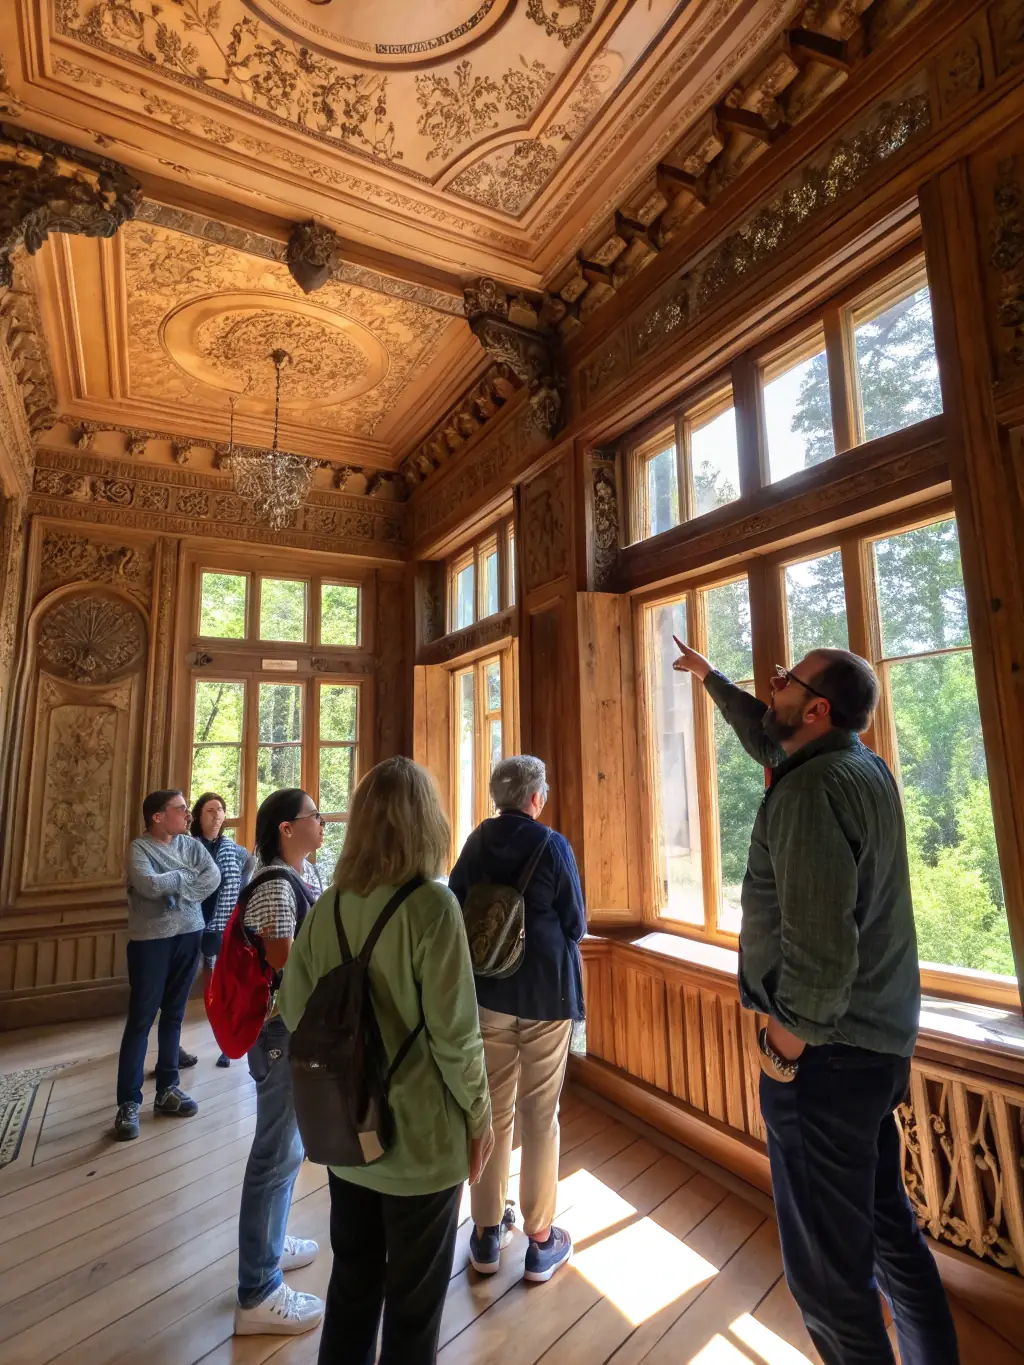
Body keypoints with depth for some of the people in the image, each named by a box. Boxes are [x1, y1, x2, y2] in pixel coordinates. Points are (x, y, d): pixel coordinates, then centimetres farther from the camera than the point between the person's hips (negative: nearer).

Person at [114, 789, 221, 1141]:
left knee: (173, 1016, 13)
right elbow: (149, 885, -25)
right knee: (140, 1020, 1)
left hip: (188, 936, 5)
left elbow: (214, 878, -8)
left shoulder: (191, 845, 5)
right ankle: (128, 1102, 10)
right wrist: (187, 876, -11)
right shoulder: (139, 847, -8)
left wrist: (173, 887, -17)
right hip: (150, 940, -5)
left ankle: (167, 1089, 25)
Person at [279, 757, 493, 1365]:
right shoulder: (432, 904, -23)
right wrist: (479, 1115, -5)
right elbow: (454, 1033, -21)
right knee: (415, 1295, 18)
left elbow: (296, 1010, 2)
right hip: (421, 1135, -5)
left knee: (352, 1279, 25)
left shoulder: (328, 905, -7)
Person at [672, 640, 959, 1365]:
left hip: (826, 1051, -9)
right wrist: (710, 676, 31)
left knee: (829, 1265, 8)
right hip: (882, 1041, 9)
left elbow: (819, 942, -29)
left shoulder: (811, 788, -24)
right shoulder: (867, 766, 4)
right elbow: (768, 740, 22)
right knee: (889, 1226, 25)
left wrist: (792, 1037, -14)